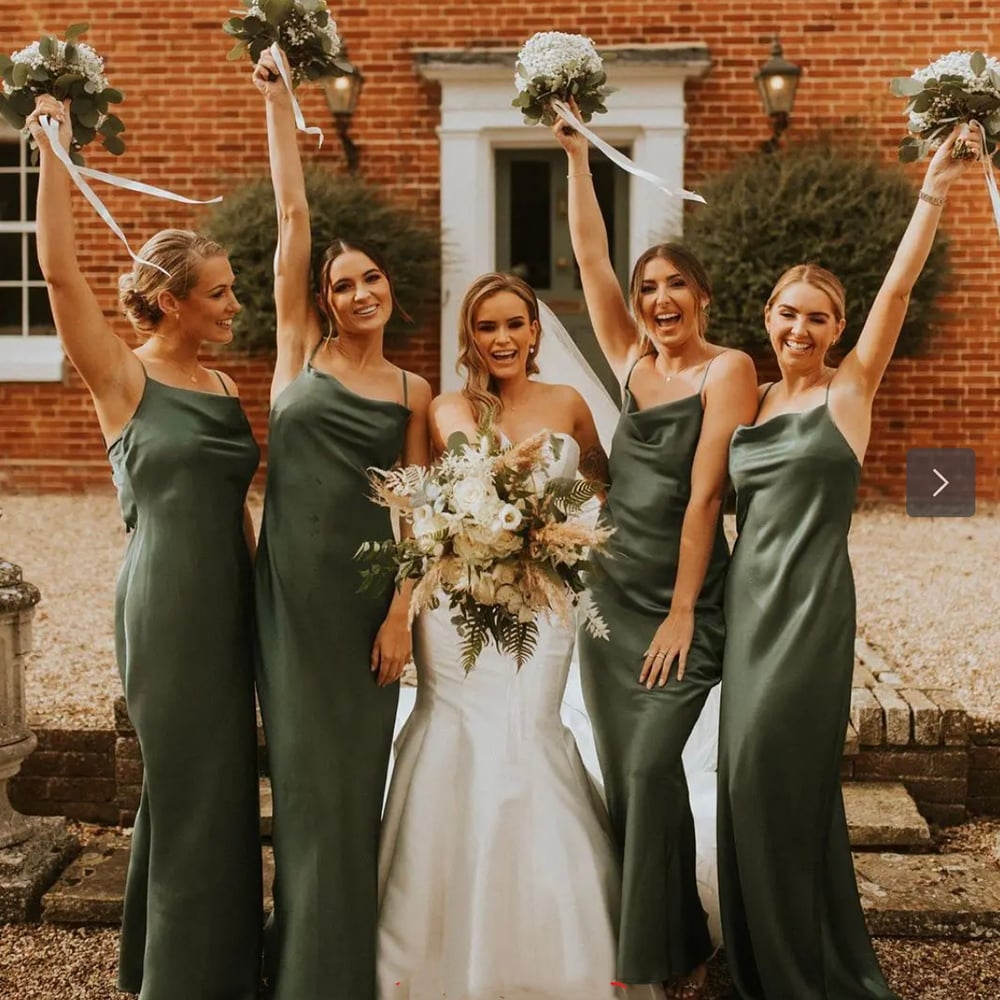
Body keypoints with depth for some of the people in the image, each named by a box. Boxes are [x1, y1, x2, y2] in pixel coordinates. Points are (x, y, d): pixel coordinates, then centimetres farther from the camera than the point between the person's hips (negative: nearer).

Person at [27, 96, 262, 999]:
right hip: (166, 602, -6)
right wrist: (55, 151, -17)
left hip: (228, 600, 6)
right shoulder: (123, 379, -6)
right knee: (191, 788, 2)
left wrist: (260, 598, 15)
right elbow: (60, 271, -18)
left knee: (224, 785, 13)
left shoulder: (224, 388, 12)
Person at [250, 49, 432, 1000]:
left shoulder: (413, 392, 7)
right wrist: (277, 98, -2)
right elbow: (292, 214, 0)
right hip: (292, 581, -1)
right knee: (306, 769, 3)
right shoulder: (299, 348, 4)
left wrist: (401, 608, -6)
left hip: (370, 586, 1)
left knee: (357, 770, 7)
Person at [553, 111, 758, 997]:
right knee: (620, 773, 9)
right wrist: (576, 154, 3)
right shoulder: (633, 362, 8)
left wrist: (681, 614, -16)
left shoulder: (727, 370, -8)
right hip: (609, 590, 6)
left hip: (682, 599, -6)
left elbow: (704, 493, -13)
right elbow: (589, 256, 6)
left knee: (652, 765, -12)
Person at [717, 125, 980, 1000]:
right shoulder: (752, 400, 13)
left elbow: (898, 288, -10)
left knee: (773, 772, -7)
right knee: (753, 776, 10)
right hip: (749, 598, 6)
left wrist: (934, 191, -14)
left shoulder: (850, 388, -1)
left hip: (810, 601, -6)